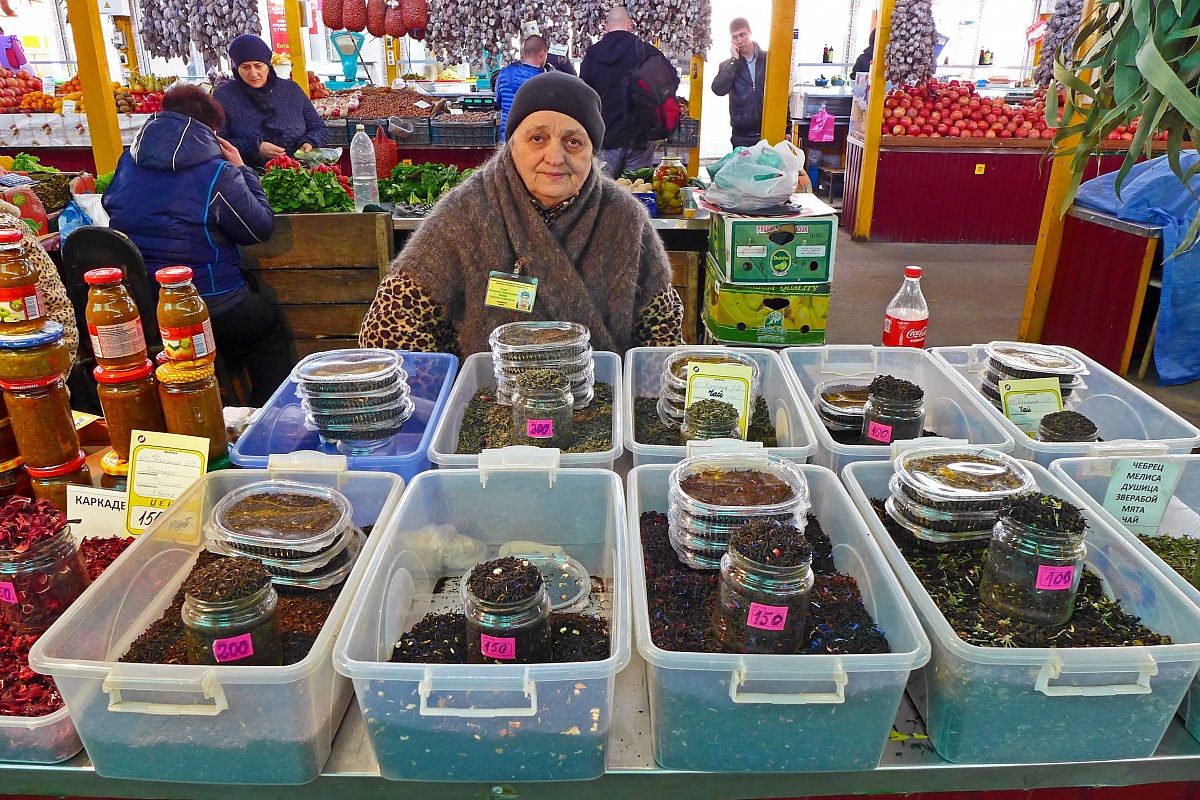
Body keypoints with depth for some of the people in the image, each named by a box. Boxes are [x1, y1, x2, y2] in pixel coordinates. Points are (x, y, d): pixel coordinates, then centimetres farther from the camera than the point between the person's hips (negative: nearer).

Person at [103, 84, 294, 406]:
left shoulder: (129, 162, 4)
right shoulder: (215, 172, -14)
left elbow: (111, 206, 22)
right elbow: (261, 228, -6)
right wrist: (241, 170, 4)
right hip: (210, 304, -6)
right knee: (271, 326, 22)